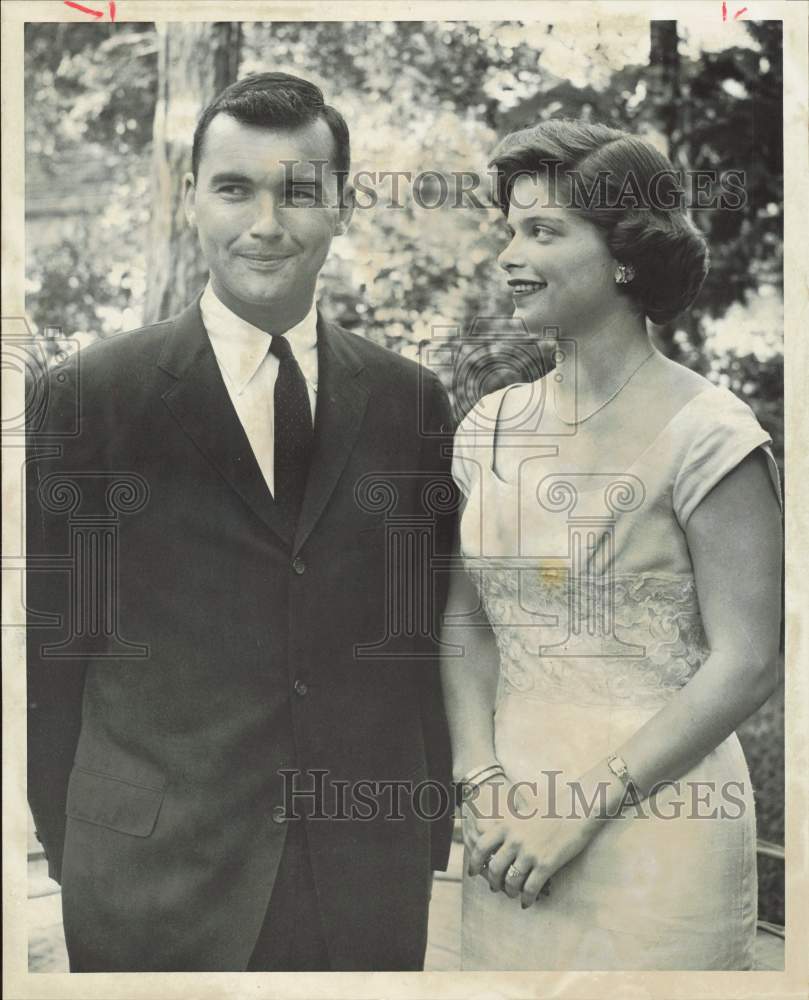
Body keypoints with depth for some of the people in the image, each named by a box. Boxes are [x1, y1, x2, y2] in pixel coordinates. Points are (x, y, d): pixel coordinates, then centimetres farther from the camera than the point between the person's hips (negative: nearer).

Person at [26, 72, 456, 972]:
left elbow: (430, 634, 6)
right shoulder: (91, 395, -5)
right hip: (154, 880, -2)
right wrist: (69, 855, -1)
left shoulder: (410, 398, 2)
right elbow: (51, 646, -2)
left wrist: (434, 833, 5)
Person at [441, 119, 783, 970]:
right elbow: (467, 623, 8)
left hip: (652, 829, -5)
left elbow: (744, 665, -13)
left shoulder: (703, 434, -11)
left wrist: (585, 807, -14)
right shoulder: (489, 428, 5)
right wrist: (482, 783, -6)